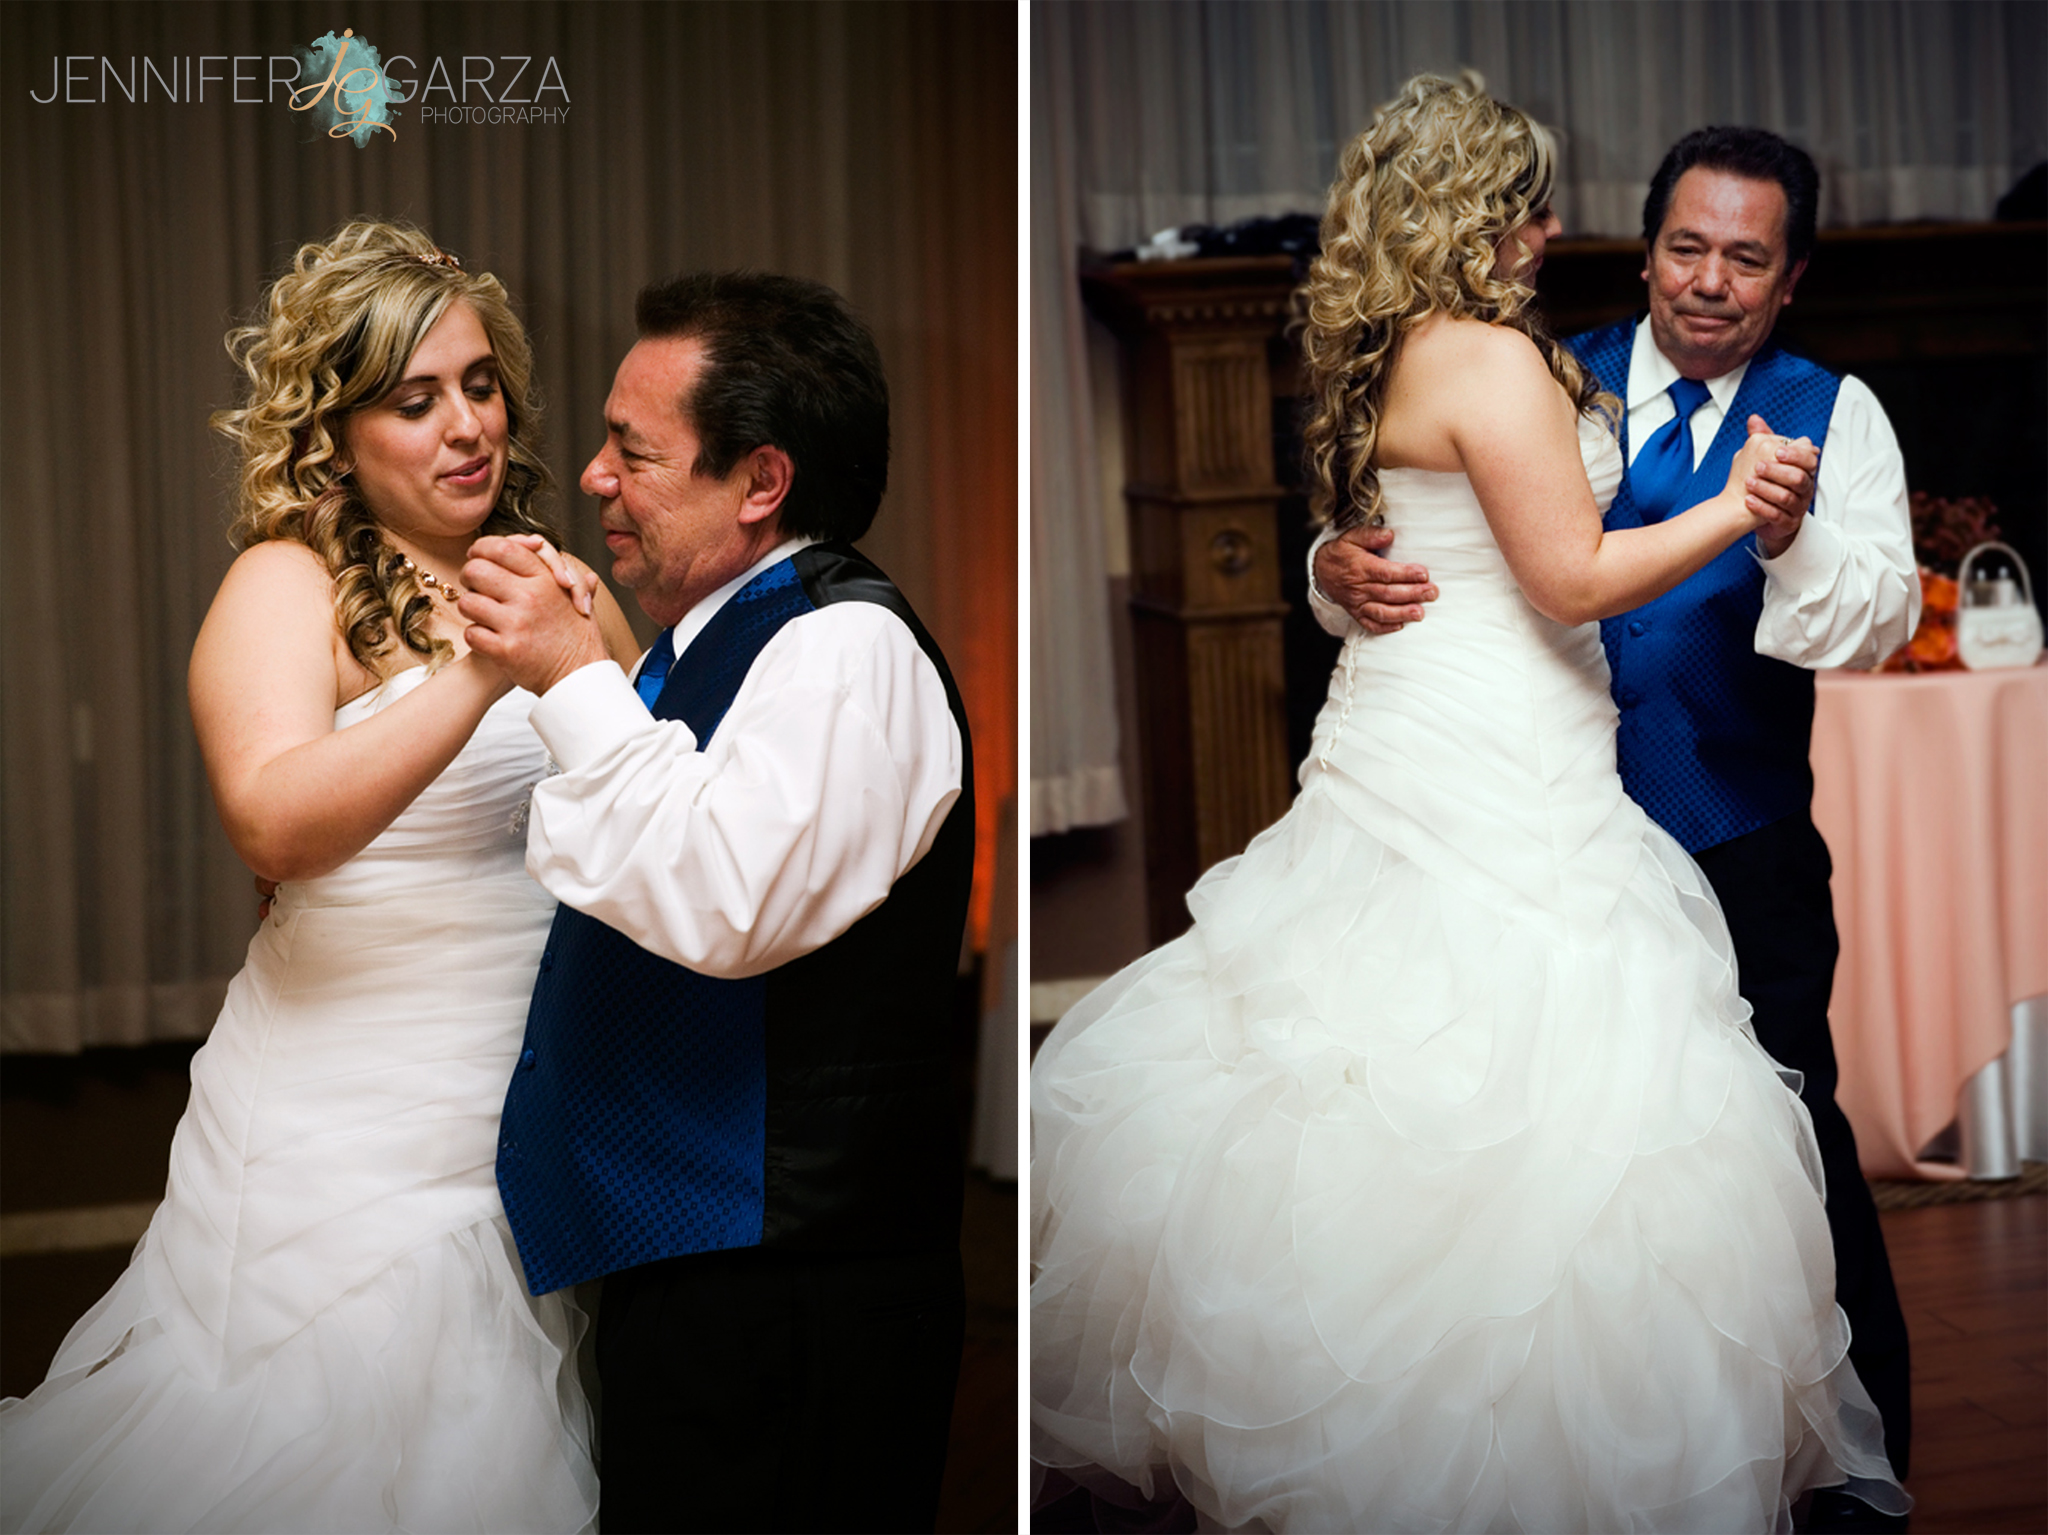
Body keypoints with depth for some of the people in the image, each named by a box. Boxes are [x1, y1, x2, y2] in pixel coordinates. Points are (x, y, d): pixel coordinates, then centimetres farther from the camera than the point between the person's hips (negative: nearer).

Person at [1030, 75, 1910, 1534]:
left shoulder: (1387, 359, 12)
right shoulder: (1496, 362, -16)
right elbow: (1576, 578, -17)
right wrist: (1736, 506, -6)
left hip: (1400, 742, 10)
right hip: (1497, 771, -10)